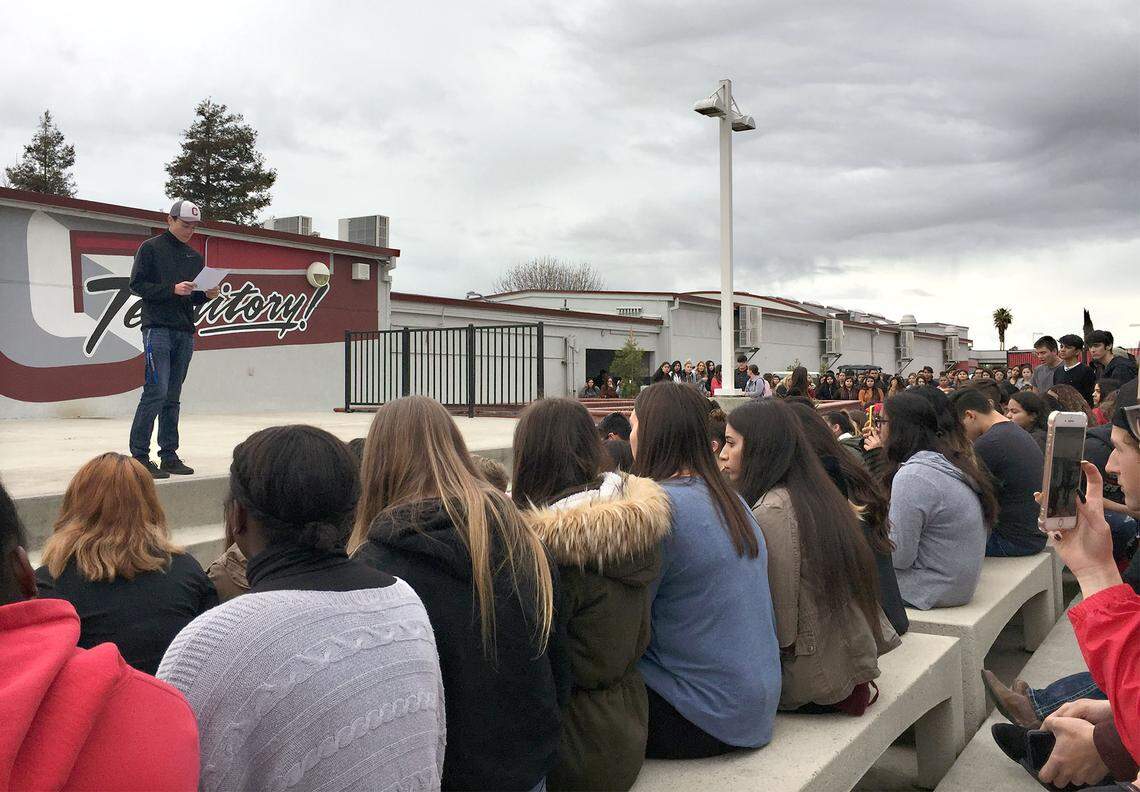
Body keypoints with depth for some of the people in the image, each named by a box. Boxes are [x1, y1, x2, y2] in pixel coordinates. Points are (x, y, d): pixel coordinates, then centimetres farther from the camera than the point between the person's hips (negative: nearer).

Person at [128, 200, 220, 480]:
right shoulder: (150, 248, 2)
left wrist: (207, 294, 0)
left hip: (185, 332, 6)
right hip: (157, 328, -6)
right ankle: (139, 456, -8)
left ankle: (169, 456, 10)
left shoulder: (195, 256, 20)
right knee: (156, 391, -13)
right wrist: (172, 290, -15)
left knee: (173, 397, 7)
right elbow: (137, 286, -5)